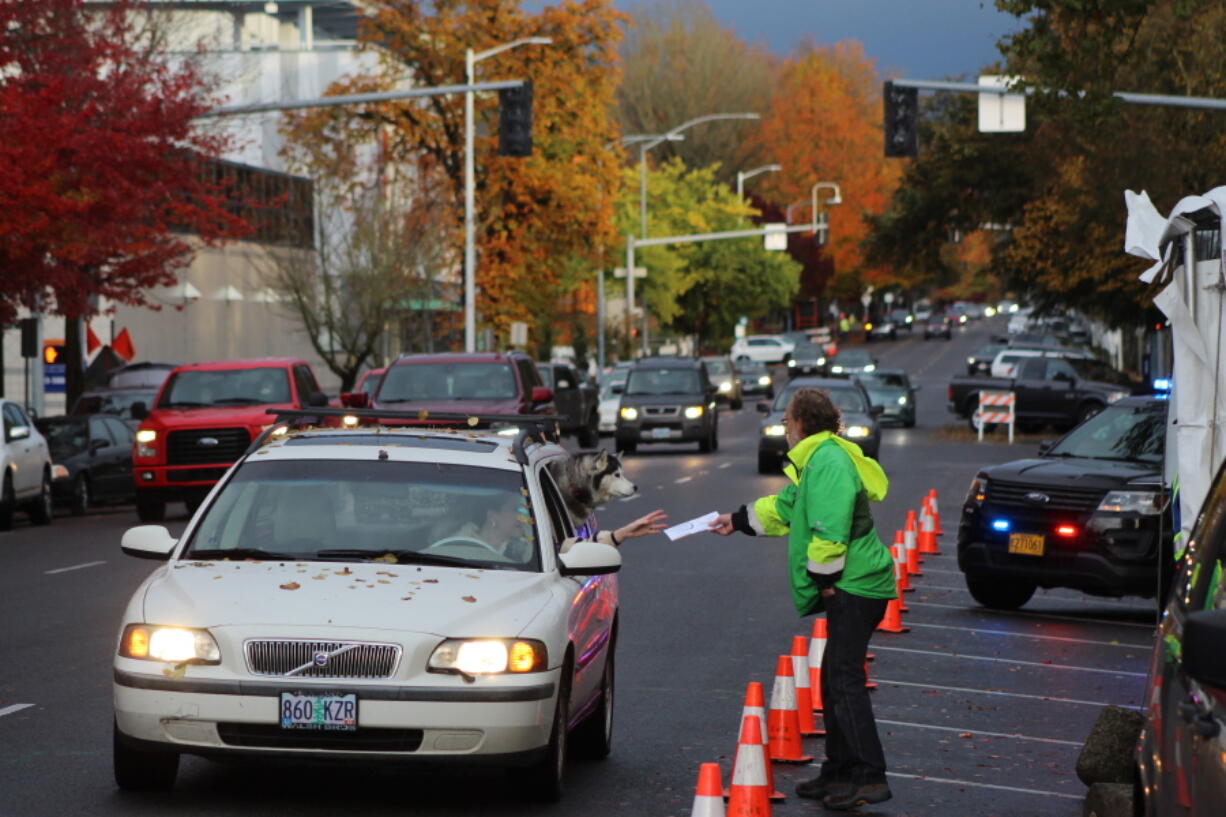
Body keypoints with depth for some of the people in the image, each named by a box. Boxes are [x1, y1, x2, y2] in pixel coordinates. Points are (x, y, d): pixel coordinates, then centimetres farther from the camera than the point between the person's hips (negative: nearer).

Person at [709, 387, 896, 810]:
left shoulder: (828, 460, -15)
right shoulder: (817, 460, 20)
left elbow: (829, 526, -23)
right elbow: (788, 507, 35)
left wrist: (823, 576, -18)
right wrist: (739, 520, 41)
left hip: (854, 585, -11)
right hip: (850, 586, 11)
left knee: (845, 681, -14)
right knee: (834, 680, 15)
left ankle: (870, 777, -17)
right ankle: (840, 772, 21)